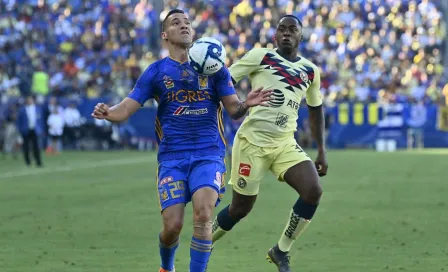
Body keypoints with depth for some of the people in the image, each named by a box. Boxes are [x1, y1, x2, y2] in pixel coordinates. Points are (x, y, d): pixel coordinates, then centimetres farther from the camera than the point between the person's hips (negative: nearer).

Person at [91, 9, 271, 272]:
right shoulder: (156, 71, 5)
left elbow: (234, 110, 5)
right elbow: (126, 109, 0)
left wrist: (246, 104, -19)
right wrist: (108, 113, -23)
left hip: (209, 154, 0)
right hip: (172, 157, 0)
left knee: (203, 215, -23)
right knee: (173, 225, -6)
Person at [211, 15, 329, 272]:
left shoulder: (310, 71, 10)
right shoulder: (261, 56, -4)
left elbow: (316, 109, 21)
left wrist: (322, 151, 17)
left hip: (286, 144, 4)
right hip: (253, 141, -4)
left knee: (313, 191, -17)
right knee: (241, 207, 1)